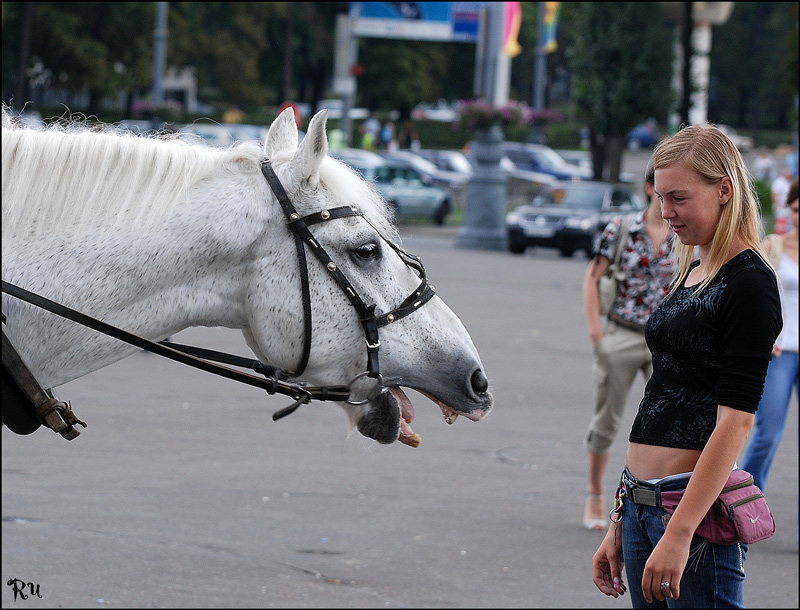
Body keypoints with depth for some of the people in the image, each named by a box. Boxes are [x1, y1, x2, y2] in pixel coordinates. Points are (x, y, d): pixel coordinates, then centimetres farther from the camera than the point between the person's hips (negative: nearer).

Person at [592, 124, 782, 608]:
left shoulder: (750, 283, -10)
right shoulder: (690, 275, 16)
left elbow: (735, 422, -18)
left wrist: (679, 534, -24)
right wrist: (620, 526, 17)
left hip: (699, 503, -8)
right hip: (640, 501, 8)